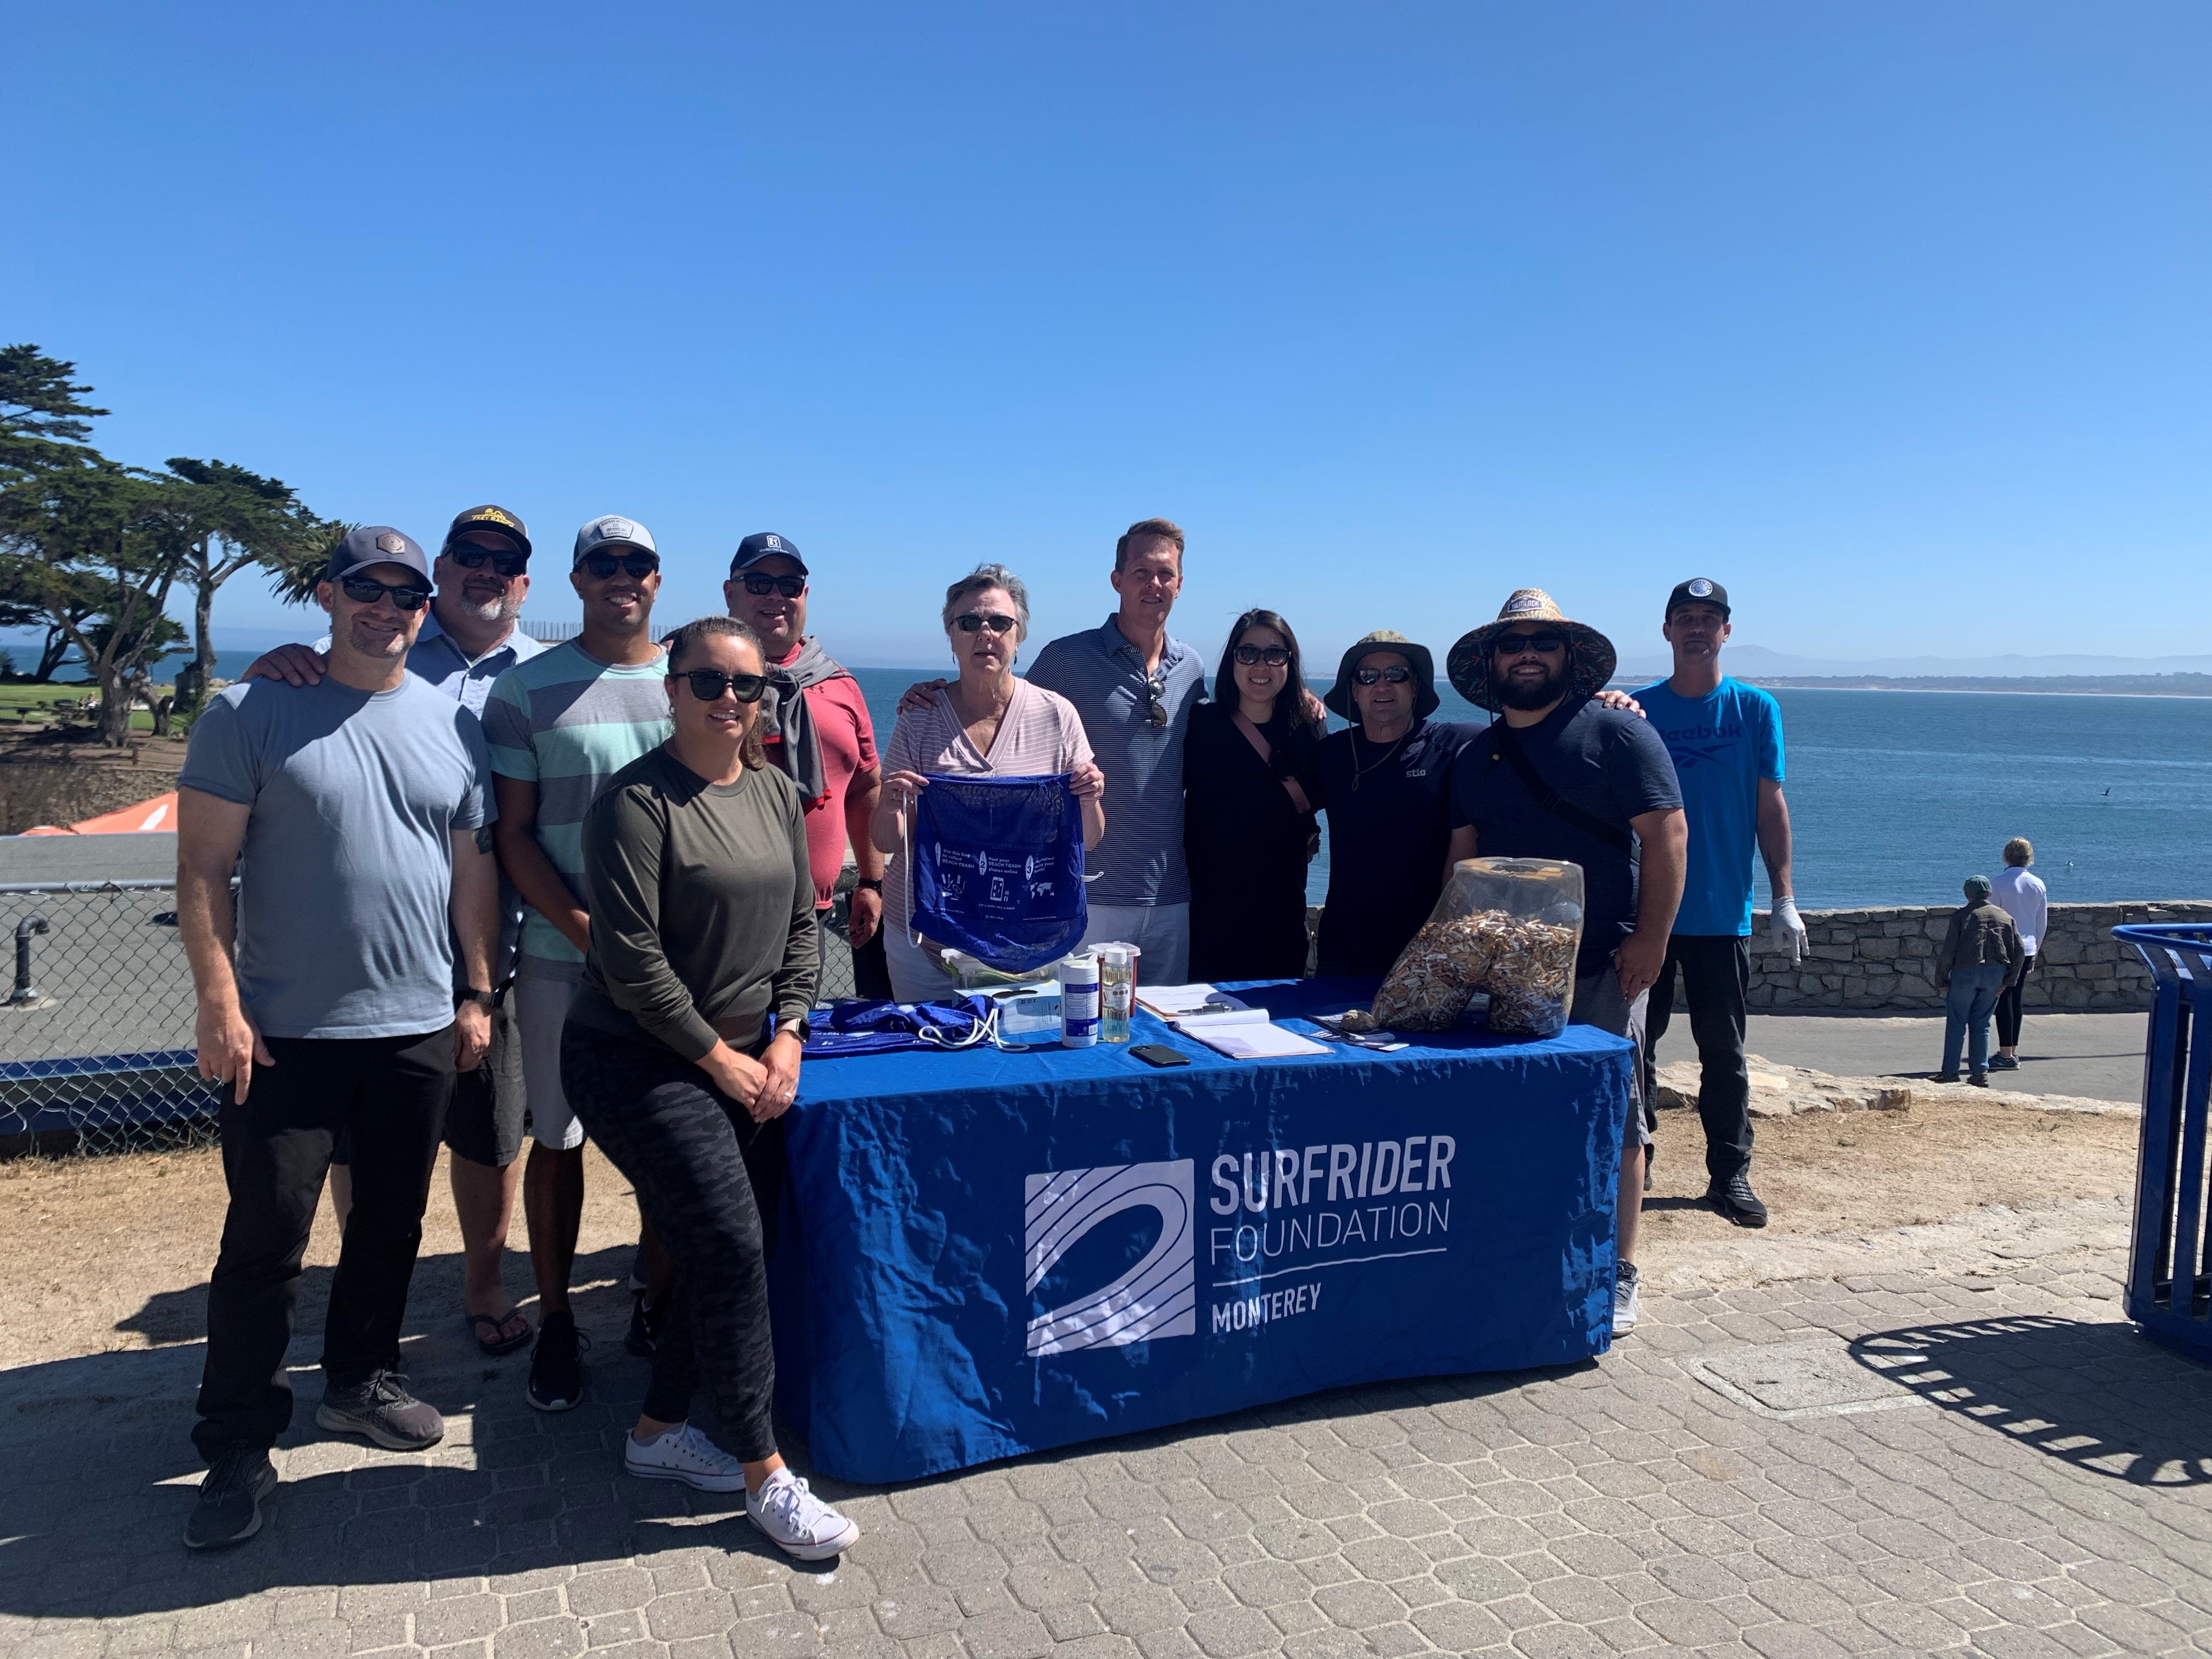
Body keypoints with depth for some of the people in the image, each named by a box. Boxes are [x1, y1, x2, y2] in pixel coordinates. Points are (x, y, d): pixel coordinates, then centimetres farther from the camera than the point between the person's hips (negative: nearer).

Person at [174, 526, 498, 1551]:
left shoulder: (452, 725, 7)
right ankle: (238, 1449, 17)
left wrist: (477, 994, 8)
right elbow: (202, 870, -7)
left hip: (419, 1031, 4)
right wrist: (219, 1003, -13)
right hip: (284, 1034, -4)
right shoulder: (254, 714, -6)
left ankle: (361, 1384, 36)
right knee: (265, 1240, 2)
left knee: (391, 1224, 16)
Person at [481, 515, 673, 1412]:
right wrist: (583, 928, -13)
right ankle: (555, 1321, 23)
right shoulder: (527, 689, 0)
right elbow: (513, 835, -1)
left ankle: (656, 1299, 27)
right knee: (558, 1138, 7)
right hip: (562, 955, -2)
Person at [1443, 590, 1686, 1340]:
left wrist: (1650, 939, -12)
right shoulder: (1477, 758, 15)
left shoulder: (1615, 731, -3)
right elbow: (1462, 858, 16)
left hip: (1603, 967, -5)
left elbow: (1665, 834, -7)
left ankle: (1616, 1277, 11)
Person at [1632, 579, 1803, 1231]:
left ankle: (1730, 1175, 17)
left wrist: (1783, 899, -2)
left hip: (1723, 912, 0)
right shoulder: (1637, 710, 3)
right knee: (1635, 1044, 6)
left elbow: (1770, 808, 3)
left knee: (1724, 1049, 7)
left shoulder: (1756, 709, 3)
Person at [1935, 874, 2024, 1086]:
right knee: (1981, 1024, 13)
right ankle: (1980, 1072, 9)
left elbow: (1948, 952, -7)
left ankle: (1950, 1072, 7)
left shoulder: (1961, 915, 0)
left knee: (1956, 1024, 6)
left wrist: (1941, 981, 0)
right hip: (1995, 974, 4)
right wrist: (2008, 981, 9)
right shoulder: (2005, 917, 12)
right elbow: (2020, 953, 6)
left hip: (1965, 972, -4)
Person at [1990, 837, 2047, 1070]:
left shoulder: (1999, 883, -11)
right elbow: (2043, 923, 12)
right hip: (2026, 949, 6)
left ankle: (2006, 1055, -4)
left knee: (2003, 999, -3)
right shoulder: (2038, 885, 6)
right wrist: (2034, 952, 21)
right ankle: (2013, 1053, 18)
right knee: (2015, 998, 14)